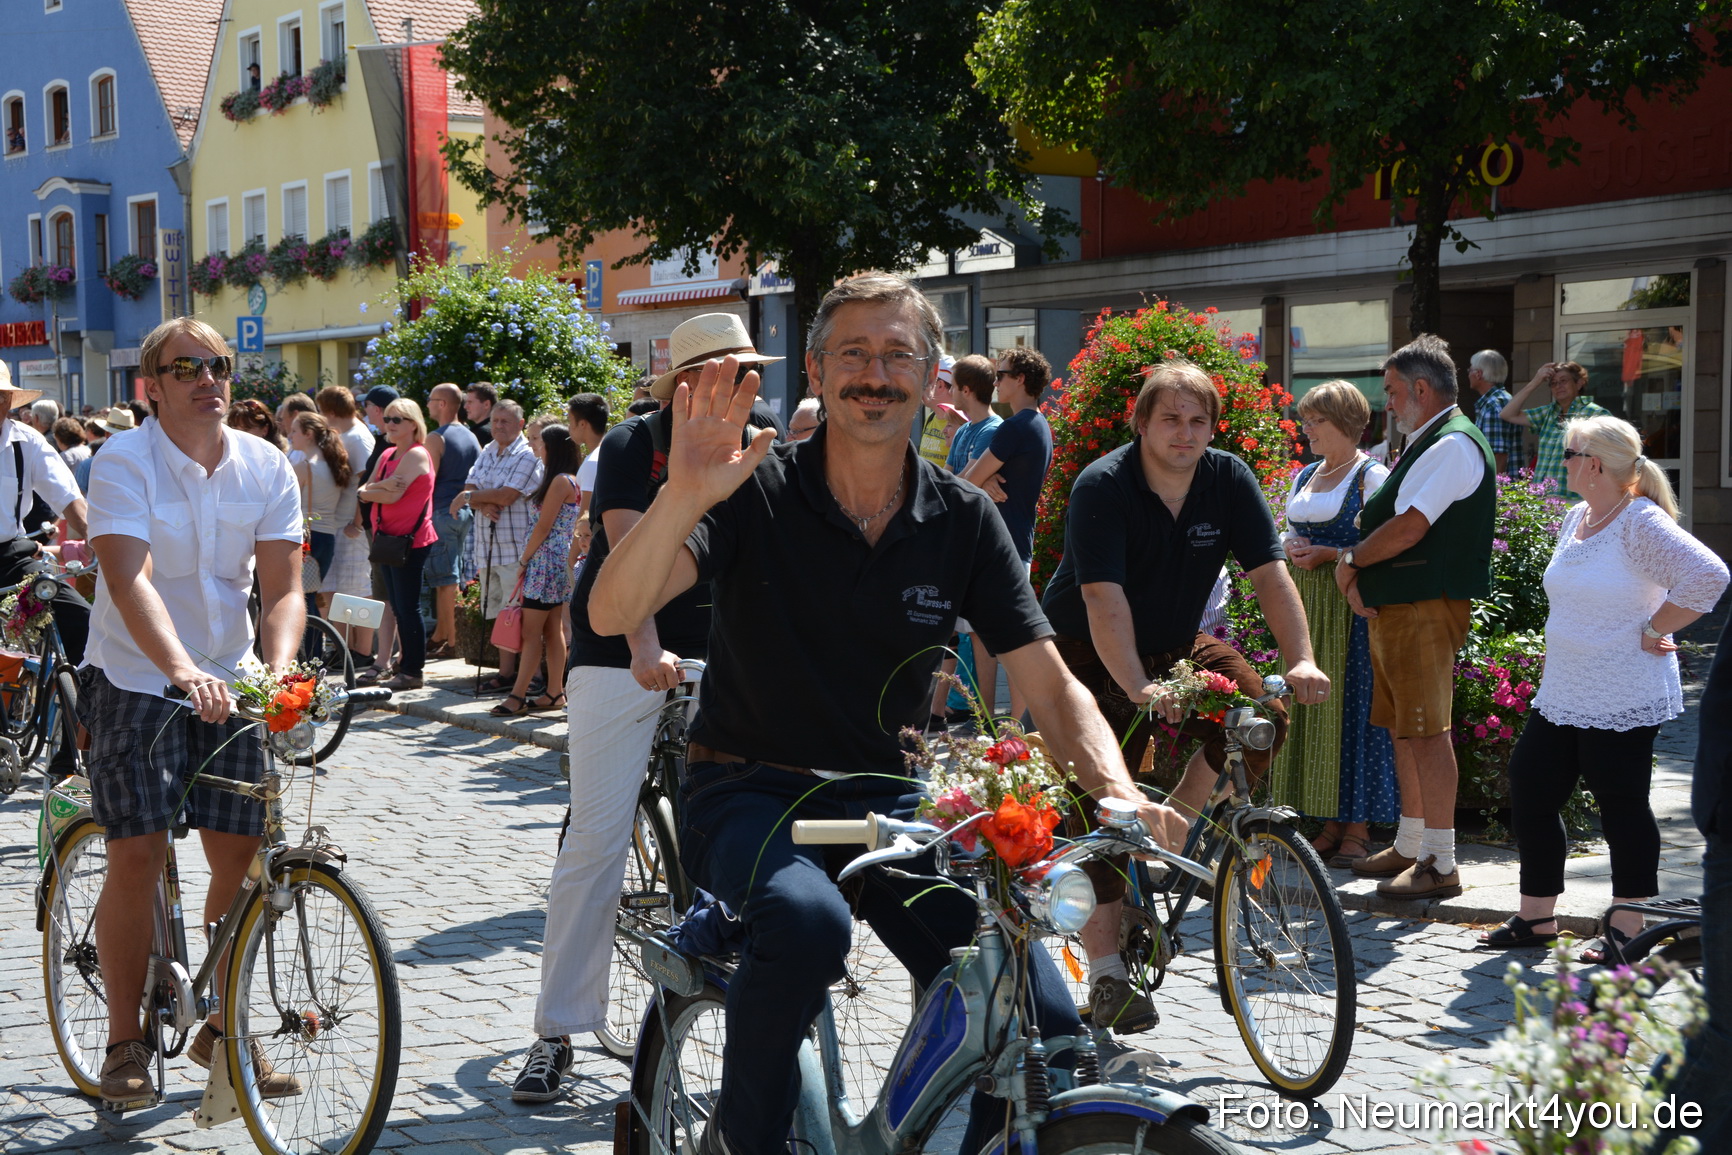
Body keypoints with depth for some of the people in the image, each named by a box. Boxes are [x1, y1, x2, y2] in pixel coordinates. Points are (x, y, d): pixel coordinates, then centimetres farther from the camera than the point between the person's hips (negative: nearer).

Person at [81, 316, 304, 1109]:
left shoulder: (266, 468, -1)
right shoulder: (123, 462, -13)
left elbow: (282, 588, -7)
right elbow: (131, 581, -26)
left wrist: (278, 670, -26)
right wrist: (182, 670, -41)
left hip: (230, 683, 4)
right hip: (135, 682, -4)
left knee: (242, 853, 1)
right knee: (138, 855, -9)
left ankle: (225, 1028, 18)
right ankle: (125, 1041, 7)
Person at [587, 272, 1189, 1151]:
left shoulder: (963, 520, 0)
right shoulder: (756, 493, -9)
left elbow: (1053, 688, -1)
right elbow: (612, 614, -22)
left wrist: (1119, 793, -20)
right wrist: (684, 496, -39)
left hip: (884, 800, 3)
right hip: (749, 793, -3)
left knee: (1046, 1027, -16)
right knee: (809, 920, -38)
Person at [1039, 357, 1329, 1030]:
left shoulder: (1230, 481, -9)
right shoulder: (1102, 487, -23)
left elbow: (1269, 573, -15)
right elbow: (1104, 599, -33)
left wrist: (1301, 660, -30)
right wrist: (1138, 689, -45)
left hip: (1175, 645, 5)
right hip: (1091, 655, -4)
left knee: (1262, 720, -20)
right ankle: (1105, 974, -6)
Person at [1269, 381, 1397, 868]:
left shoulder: (1371, 476, -6)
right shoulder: (1305, 476, 17)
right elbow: (1287, 532, 23)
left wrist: (1327, 554, -18)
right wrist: (1290, 547, 1)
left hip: (1350, 604, -8)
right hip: (1305, 603, 8)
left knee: (1351, 708, -6)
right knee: (1308, 708, 6)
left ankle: (1358, 828, 0)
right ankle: (1329, 823, 13)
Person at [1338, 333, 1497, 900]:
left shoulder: (1453, 445, -13)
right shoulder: (1423, 445, 20)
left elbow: (1406, 530, -21)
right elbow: (1379, 521, 19)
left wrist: (1350, 561, -6)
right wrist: (1353, 572, 2)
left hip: (1426, 611, -10)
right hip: (1393, 608, 10)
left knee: (1426, 732, -8)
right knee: (1403, 729, 15)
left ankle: (1441, 865, -4)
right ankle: (1408, 848, 25)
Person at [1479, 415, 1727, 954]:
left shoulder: (1641, 523, -15)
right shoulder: (1575, 519, 11)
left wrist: (1652, 631, -18)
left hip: (1622, 702, -9)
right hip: (1560, 695, 9)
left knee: (1621, 807, 1)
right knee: (1530, 795, 9)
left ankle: (1628, 926, 14)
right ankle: (1536, 915, 21)